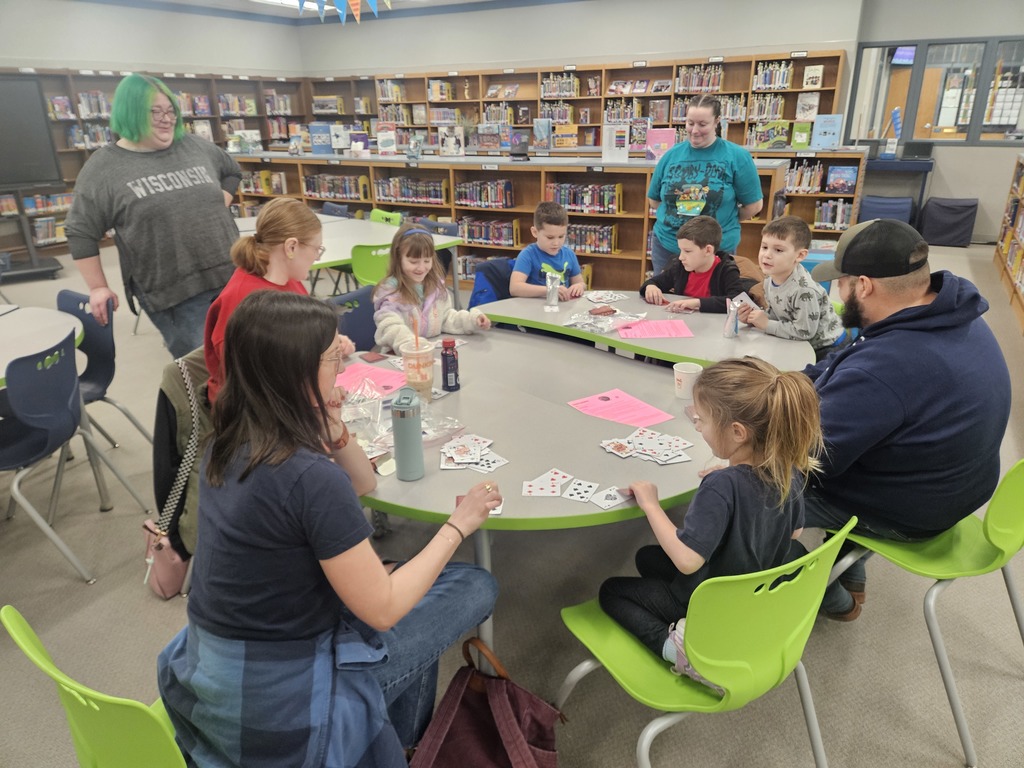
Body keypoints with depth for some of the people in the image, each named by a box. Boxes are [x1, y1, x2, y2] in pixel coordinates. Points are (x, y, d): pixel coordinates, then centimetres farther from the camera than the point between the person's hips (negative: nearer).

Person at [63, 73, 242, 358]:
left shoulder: (196, 147, 8)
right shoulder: (103, 167, -3)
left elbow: (232, 171, 27)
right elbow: (81, 232, 1)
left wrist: (219, 208, 11)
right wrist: (98, 287, 0)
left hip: (231, 276, 4)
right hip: (173, 294, -4)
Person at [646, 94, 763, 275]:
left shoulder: (737, 156, -6)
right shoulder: (671, 155, 2)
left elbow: (753, 205, -2)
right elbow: (654, 200, 11)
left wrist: (724, 221, 4)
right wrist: (678, 214, 2)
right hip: (666, 246, 3)